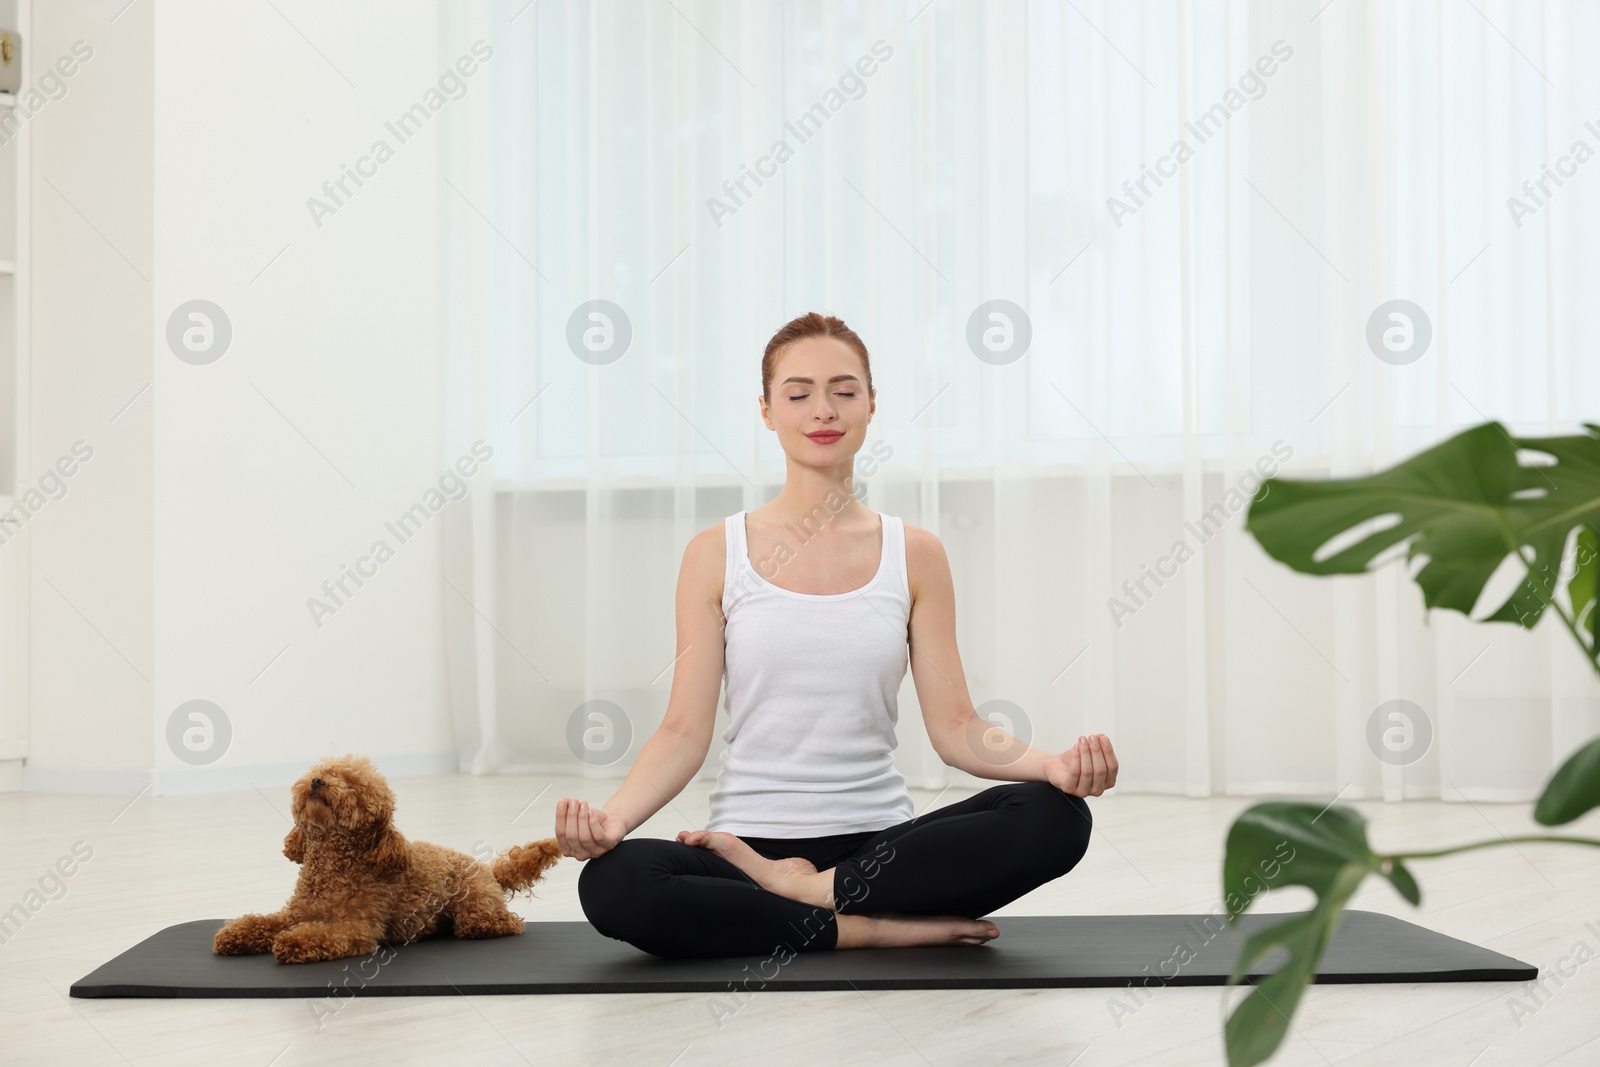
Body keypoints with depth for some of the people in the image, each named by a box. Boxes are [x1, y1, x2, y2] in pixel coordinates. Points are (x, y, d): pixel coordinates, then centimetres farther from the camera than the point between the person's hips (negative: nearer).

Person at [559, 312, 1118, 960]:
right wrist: (613, 816, -21)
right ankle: (888, 927, -21)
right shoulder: (716, 554, 4)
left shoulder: (914, 555, 7)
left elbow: (955, 727, 3)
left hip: (880, 841, 1)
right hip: (750, 836, -1)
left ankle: (808, 888, -17)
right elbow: (684, 731, -1)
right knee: (612, 883, -33)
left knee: (1056, 816, -26)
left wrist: (1053, 763, -18)